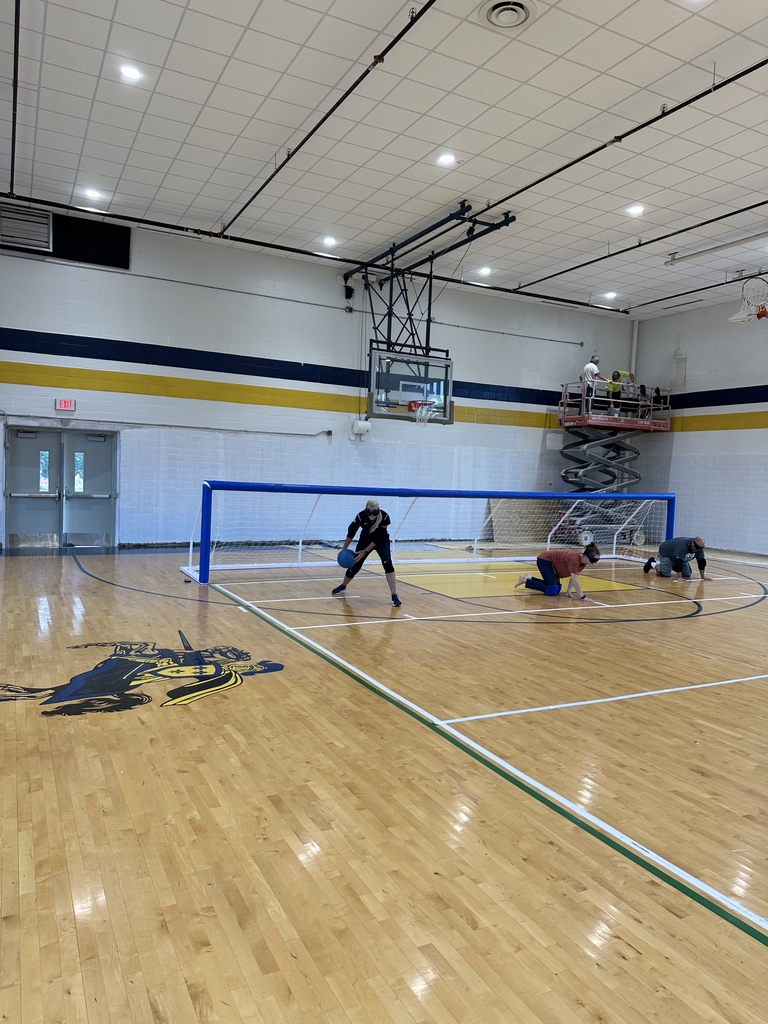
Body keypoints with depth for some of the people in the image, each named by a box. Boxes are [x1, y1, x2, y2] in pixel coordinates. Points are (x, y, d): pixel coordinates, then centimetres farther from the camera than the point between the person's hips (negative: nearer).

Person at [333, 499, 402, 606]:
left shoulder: (384, 517, -33)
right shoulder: (361, 516, -29)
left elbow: (378, 538, -26)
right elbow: (351, 532, -12)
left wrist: (365, 551, -27)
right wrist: (344, 548, -6)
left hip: (381, 540, -1)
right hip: (365, 540, 1)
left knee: (387, 563, -23)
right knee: (355, 566, 5)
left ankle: (394, 596, -20)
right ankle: (342, 586, 36)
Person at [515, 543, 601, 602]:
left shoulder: (583, 561, -8)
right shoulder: (574, 559, -34)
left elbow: (574, 577, -2)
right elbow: (574, 580, -36)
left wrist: (569, 591, -12)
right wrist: (583, 597, -36)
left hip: (551, 563, 9)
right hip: (544, 560, -9)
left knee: (557, 588, 14)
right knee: (553, 590, -17)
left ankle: (530, 577, 23)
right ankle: (525, 580, -2)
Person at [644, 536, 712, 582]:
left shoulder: (699, 547, -17)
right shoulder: (683, 544, -41)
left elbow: (701, 561, -9)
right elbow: (678, 561, -43)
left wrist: (703, 576, -10)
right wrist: (679, 577, -43)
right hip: (666, 553, -8)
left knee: (687, 575, 2)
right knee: (666, 574, -23)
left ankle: (672, 566, 22)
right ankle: (652, 563, 4)